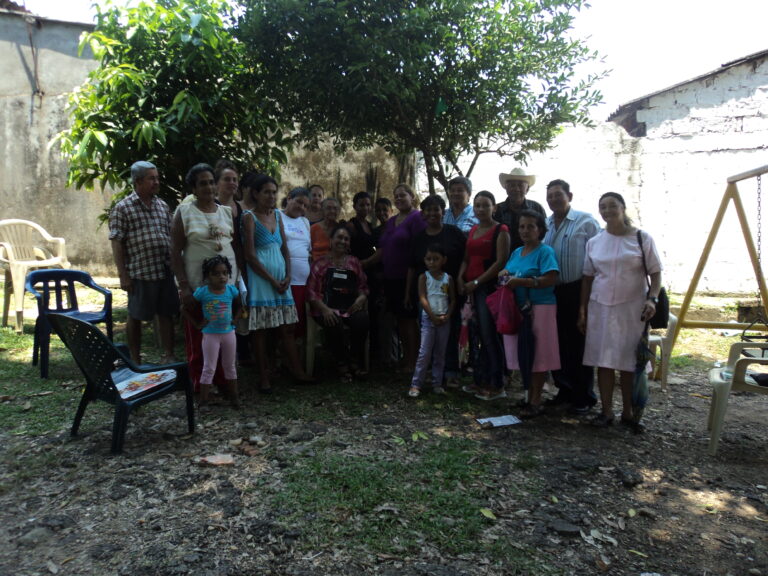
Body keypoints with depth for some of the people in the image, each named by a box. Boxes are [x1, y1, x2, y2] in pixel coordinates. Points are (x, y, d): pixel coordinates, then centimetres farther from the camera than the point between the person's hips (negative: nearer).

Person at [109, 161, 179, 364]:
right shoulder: (123, 208, -4)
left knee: (166, 313, 10)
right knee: (136, 316, 7)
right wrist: (123, 274, -11)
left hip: (166, 271, 5)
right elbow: (116, 243, -7)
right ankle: (135, 360, 20)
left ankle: (168, 355, 20)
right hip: (139, 272, -5)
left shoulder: (162, 206, 12)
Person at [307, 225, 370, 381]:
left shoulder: (354, 263, 20)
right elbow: (312, 292, -1)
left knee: (362, 320, -30)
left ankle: (357, 363, -13)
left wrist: (360, 298, -5)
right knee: (335, 325, -34)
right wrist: (324, 309, -16)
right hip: (328, 308, -2)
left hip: (351, 308, 3)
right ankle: (342, 365, -14)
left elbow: (363, 287, 18)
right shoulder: (320, 263, 9)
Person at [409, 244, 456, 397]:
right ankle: (416, 384, -1)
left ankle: (437, 383, 17)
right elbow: (422, 298, -9)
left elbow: (453, 300, 5)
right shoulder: (423, 277, -2)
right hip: (428, 319, -3)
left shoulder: (448, 278, 4)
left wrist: (447, 316, -9)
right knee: (425, 353, -6)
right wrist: (433, 316, -15)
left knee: (440, 353, 9)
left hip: (444, 320, 3)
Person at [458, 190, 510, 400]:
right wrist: (461, 277, 1)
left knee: (489, 336, -6)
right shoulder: (473, 230, 17)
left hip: (489, 287, -7)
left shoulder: (500, 231, -5)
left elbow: (501, 261, -12)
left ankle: (496, 385, 4)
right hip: (470, 287, 7)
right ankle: (480, 381, 21)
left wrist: (477, 282, -14)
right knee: (476, 335, 11)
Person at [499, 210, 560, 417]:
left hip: (539, 308, -7)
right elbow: (506, 272, 22)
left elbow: (550, 279, -18)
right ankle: (529, 395, 23)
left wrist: (521, 281, -20)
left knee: (537, 354, -2)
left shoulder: (545, 251, -6)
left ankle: (535, 401, 6)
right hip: (517, 308, 7)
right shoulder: (517, 252, 16)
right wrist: (504, 274, -2)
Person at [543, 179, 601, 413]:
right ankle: (565, 391, 27)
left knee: (579, 344, 2)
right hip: (553, 292, 5)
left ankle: (584, 397, 14)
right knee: (558, 343, 12)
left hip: (578, 291, -5)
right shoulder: (545, 225, 11)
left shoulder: (586, 221, -4)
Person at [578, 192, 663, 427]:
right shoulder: (594, 242, 8)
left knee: (629, 362, 2)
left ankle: (628, 412, 15)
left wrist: (652, 299, -14)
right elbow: (588, 278, 11)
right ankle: (606, 411, 13)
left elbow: (655, 273, 1)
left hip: (632, 308, -2)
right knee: (604, 360, 3)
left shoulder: (642, 238, 0)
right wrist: (583, 309, 8)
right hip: (601, 308, 2)